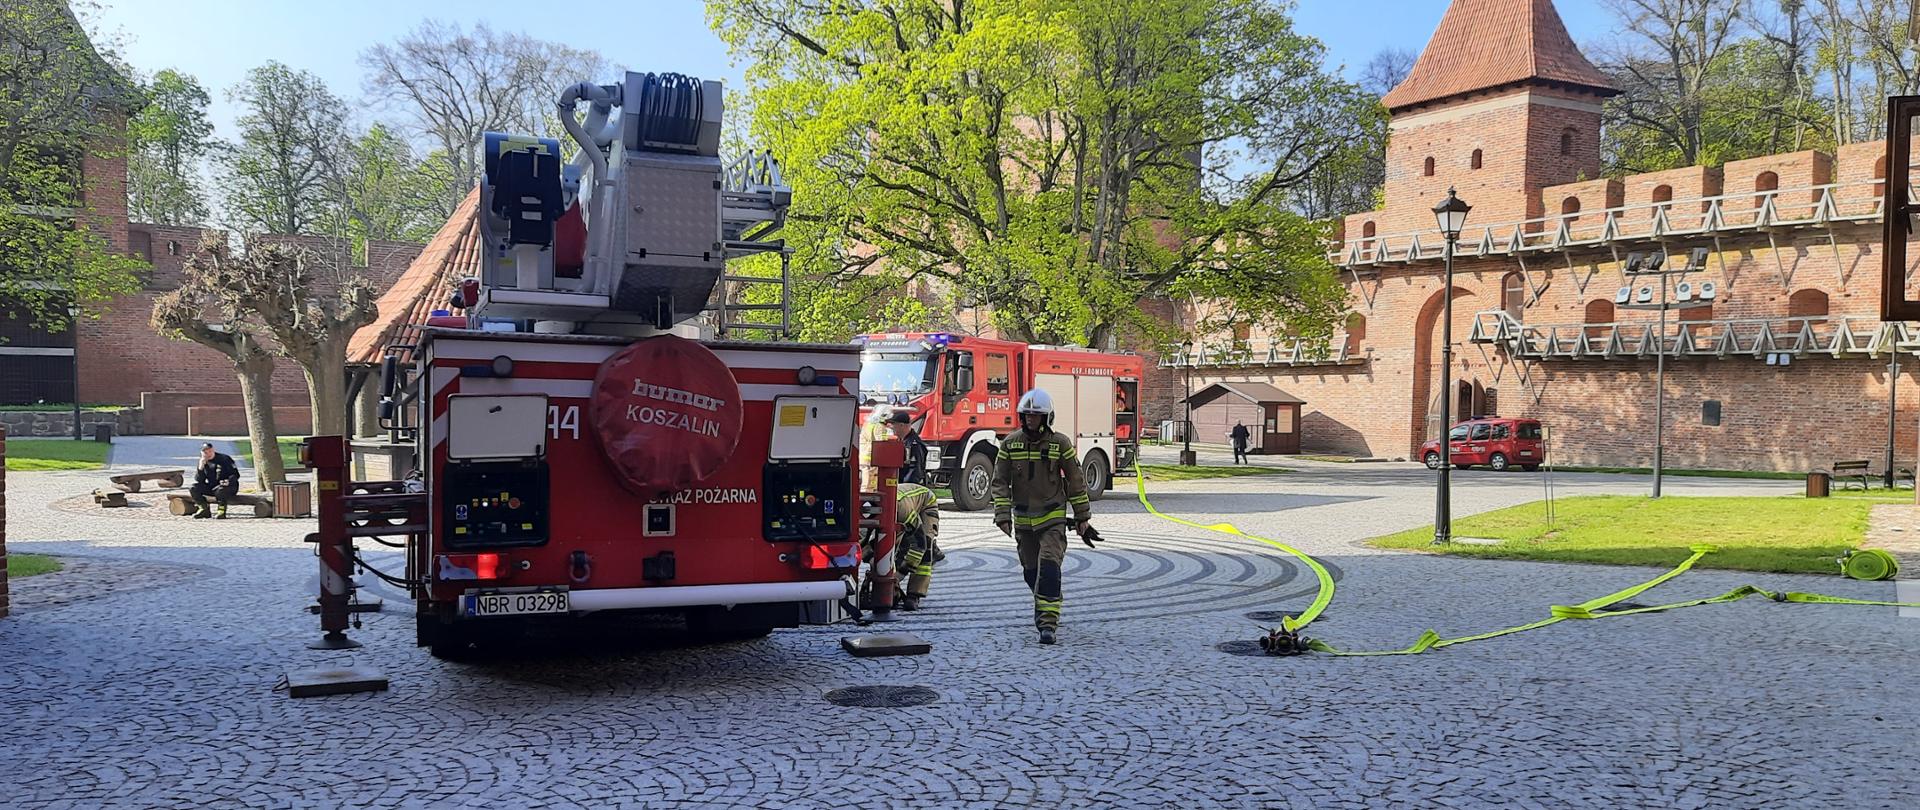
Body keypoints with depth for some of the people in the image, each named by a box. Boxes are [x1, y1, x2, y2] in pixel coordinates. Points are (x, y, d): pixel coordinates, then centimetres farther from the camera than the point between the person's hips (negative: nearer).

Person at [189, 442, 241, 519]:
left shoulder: (224, 459, -8)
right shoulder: (204, 462, 6)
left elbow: (236, 474, -10)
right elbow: (198, 480, -1)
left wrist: (229, 481, -31)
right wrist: (200, 467, -17)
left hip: (229, 487, -6)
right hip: (211, 488, 6)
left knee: (220, 490, -39)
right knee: (194, 488, -11)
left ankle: (222, 512, -24)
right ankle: (204, 510, -1)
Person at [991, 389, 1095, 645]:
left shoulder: (1060, 444, -5)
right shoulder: (1010, 443, 0)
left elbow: (1077, 482, 2)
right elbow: (1000, 482, 0)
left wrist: (1083, 519, 3)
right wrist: (1003, 516, -9)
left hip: (1052, 518, -3)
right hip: (1023, 520, 3)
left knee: (1049, 568, -17)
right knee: (1031, 571, 13)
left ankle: (1048, 623, -17)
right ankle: (1043, 607, 39)